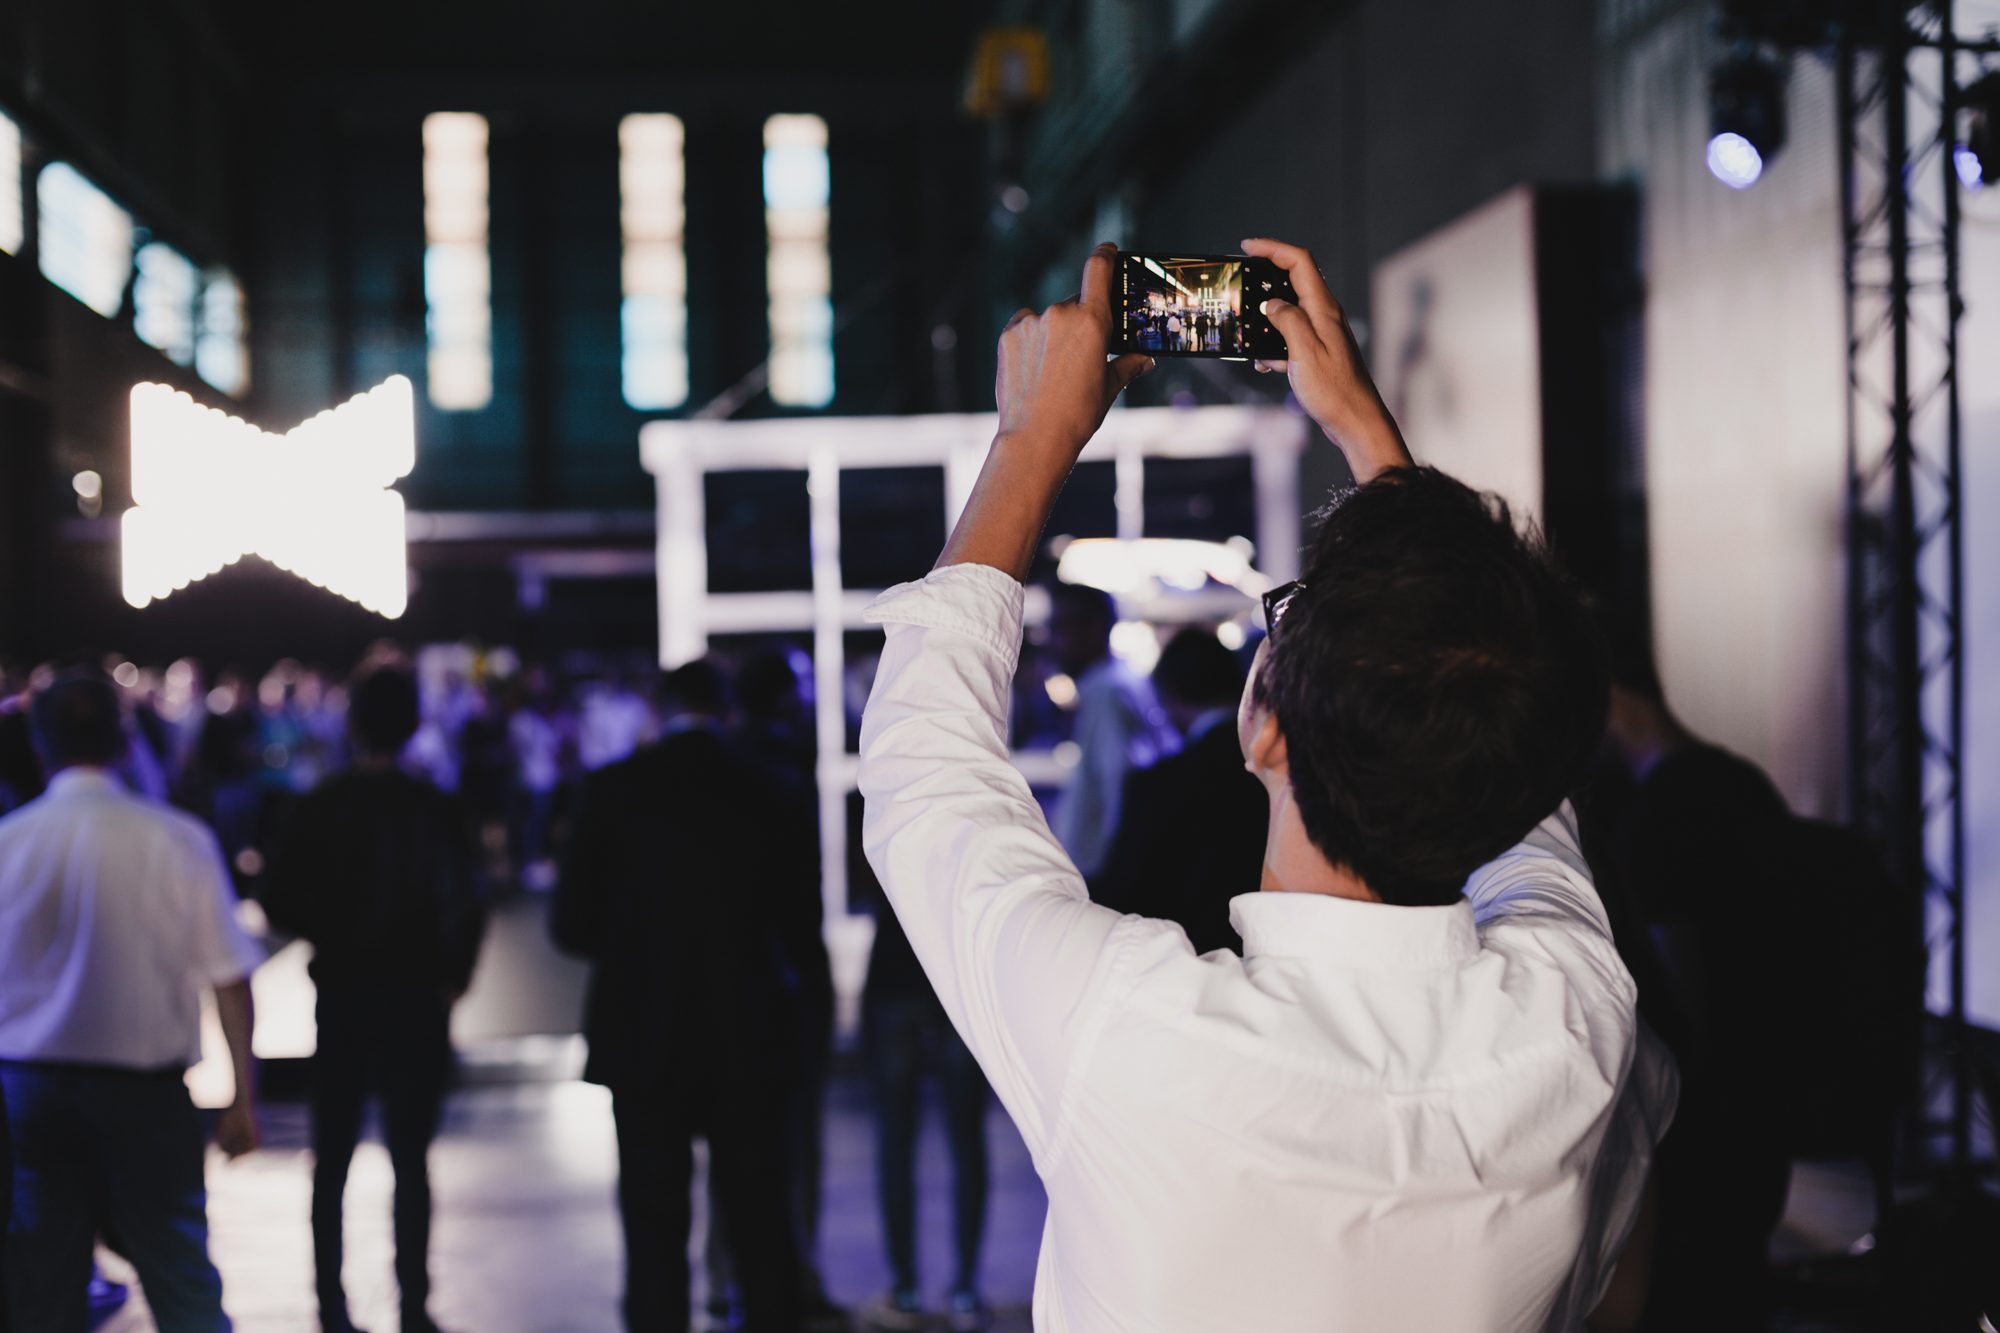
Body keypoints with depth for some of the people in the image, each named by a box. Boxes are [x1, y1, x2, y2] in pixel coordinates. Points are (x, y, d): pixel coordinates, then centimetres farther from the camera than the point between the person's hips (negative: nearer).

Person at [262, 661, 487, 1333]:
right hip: (415, 1001, -1)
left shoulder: (321, 805, -6)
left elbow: (280, 905, -8)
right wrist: (452, 978, 4)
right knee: (410, 1160, 7)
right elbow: (464, 910, -12)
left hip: (340, 1000, 1)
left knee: (331, 1160, 12)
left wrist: (330, 933, 10)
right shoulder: (434, 810, -9)